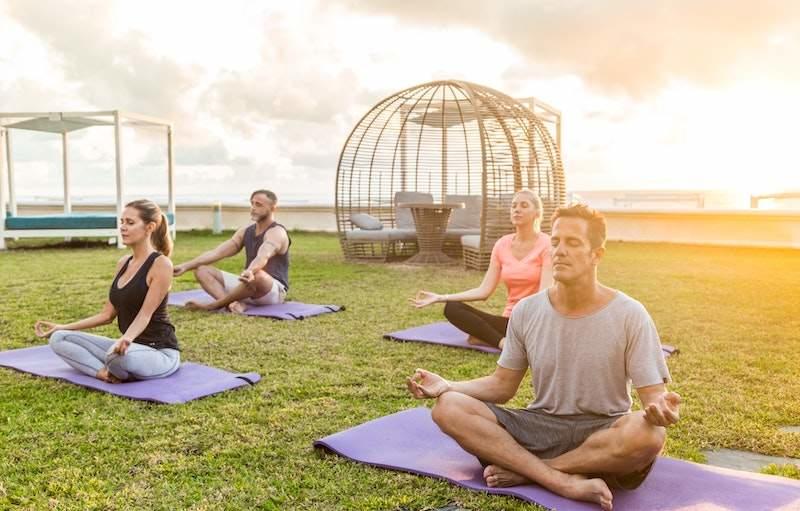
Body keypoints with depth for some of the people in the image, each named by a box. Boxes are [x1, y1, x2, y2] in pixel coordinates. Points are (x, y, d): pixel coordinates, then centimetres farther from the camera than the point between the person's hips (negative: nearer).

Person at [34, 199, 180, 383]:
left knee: (121, 355, -41)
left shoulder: (161, 264, -14)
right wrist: (63, 327, 10)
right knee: (59, 338, -3)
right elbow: (108, 314, 13)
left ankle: (109, 372, -7)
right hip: (130, 346, 8)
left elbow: (145, 314, -22)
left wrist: (126, 339, -41)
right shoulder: (123, 263, 10)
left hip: (160, 352, -8)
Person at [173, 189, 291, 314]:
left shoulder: (276, 232, -13)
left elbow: (263, 257, -35)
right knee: (201, 270, -2)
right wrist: (186, 266, -6)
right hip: (248, 285, 8)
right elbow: (216, 252, 5)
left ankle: (213, 305, -22)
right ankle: (234, 304, -30)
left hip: (274, 291, -8)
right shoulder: (246, 231, 11)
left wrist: (250, 272, -56)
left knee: (257, 275, -42)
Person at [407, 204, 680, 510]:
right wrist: (447, 386, -11)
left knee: (649, 434, -38)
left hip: (604, 434, -2)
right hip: (541, 427, 2)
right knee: (448, 408, -20)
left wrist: (658, 409, -35)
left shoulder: (629, 315, -10)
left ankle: (524, 471, -19)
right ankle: (567, 482, -28)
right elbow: (502, 385, 5)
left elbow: (653, 395, -9)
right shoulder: (526, 312, -1)